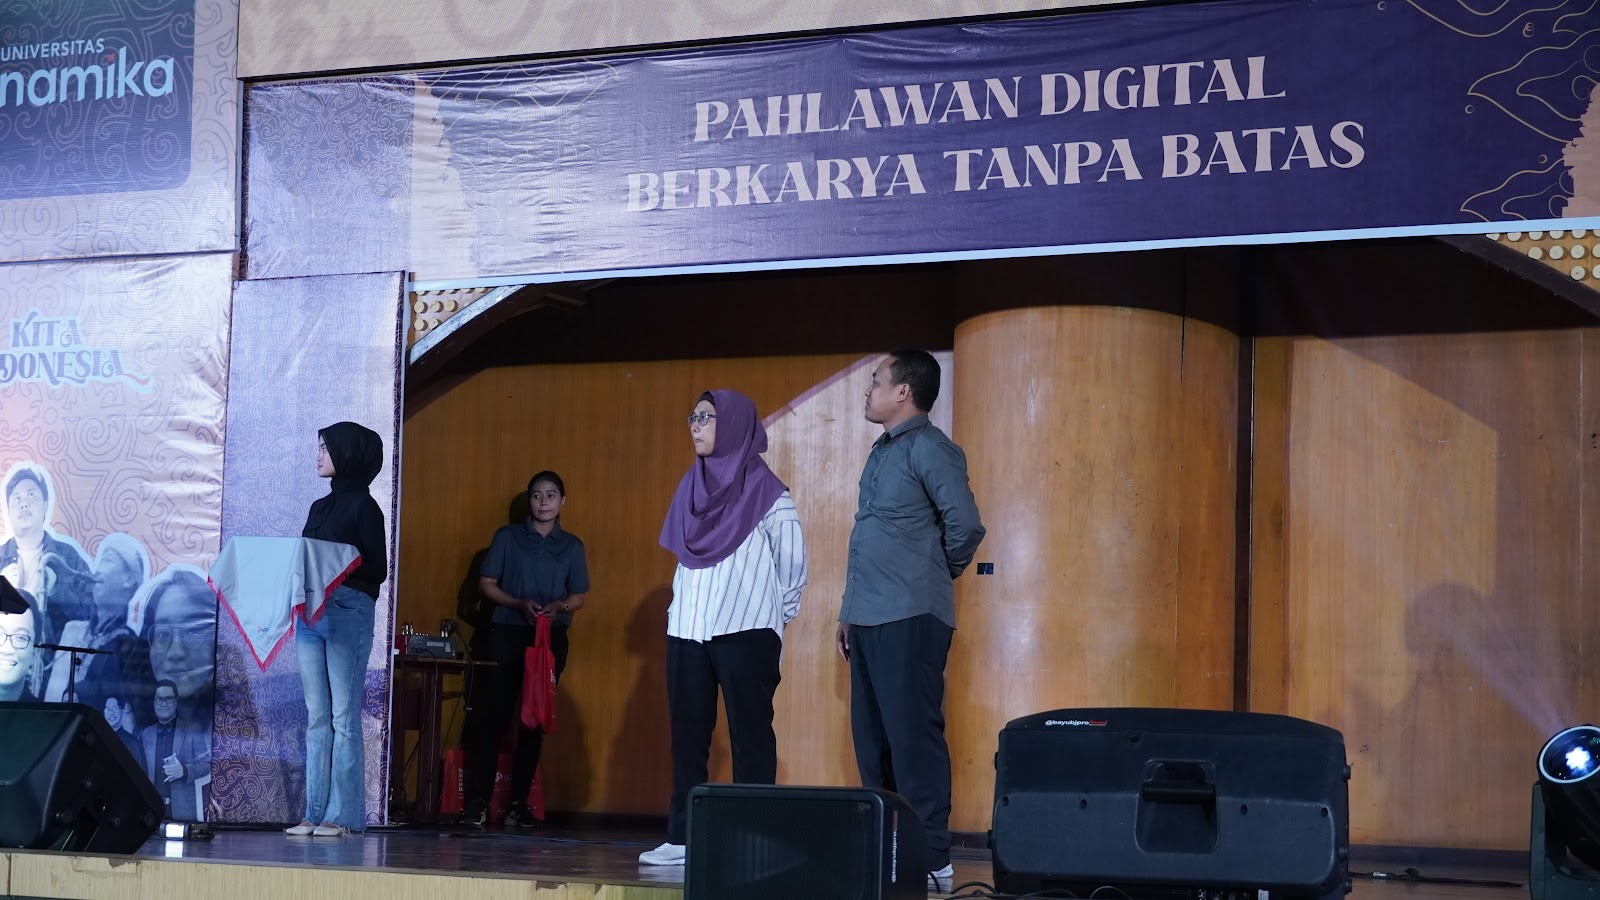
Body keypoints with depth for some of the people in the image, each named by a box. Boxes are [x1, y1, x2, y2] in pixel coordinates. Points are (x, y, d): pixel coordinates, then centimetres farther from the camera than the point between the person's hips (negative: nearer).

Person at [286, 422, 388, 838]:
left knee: (343, 716, -7)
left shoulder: (363, 506, -2)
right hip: (310, 613, 7)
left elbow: (377, 570, -7)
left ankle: (343, 815, -5)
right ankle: (316, 814, 9)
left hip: (348, 612, -7)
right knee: (317, 718, 7)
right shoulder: (319, 507, 19)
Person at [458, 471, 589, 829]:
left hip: (551, 638, 2)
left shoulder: (572, 546, 10)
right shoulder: (508, 537, 5)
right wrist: (519, 604, -13)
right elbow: (486, 583, 3)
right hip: (507, 633, -2)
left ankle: (519, 804, 7)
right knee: (495, 715, -8)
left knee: (535, 720, 2)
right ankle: (478, 802, -8)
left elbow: (580, 595, 11)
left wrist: (559, 606, -11)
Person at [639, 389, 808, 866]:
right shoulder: (692, 486, 13)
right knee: (687, 734, 5)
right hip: (687, 630, 6)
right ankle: (682, 838, 7)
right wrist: (686, 605, 15)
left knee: (749, 734, -3)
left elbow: (793, 564, 0)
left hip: (744, 631, -6)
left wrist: (775, 620, 6)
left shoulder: (764, 490, -4)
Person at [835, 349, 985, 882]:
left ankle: (930, 857, -3)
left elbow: (965, 524, -16)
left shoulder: (929, 449, -9)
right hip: (870, 619, 9)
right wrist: (849, 614, 20)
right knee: (872, 740, 11)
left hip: (909, 619, -9)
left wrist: (939, 575, 1)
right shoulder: (882, 452, 19)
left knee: (913, 738, -7)